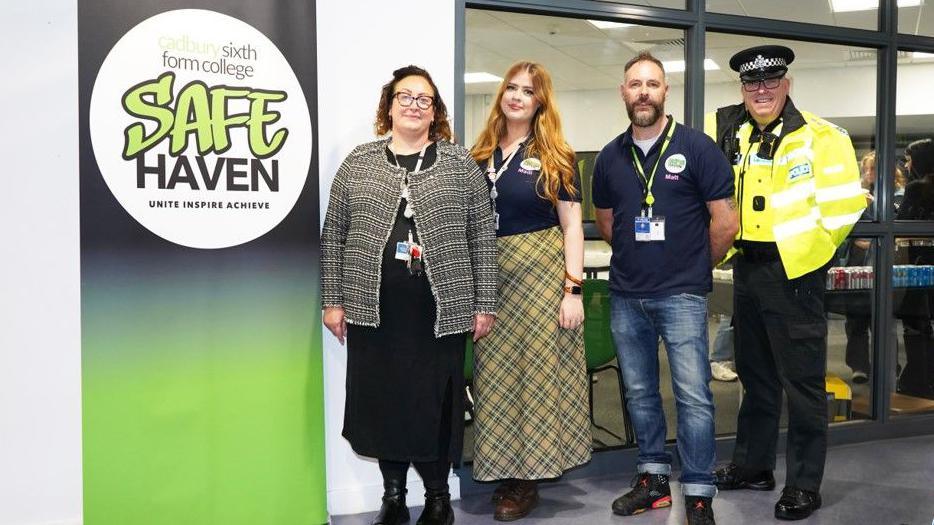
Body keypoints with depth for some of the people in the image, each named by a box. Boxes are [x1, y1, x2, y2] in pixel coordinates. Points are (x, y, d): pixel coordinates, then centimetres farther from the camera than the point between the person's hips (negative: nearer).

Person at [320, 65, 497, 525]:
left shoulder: (460, 163, 4)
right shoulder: (358, 162, 8)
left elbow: (482, 236, 3)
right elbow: (333, 236, 9)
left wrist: (484, 304, -1)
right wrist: (332, 300, 4)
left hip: (439, 309, -1)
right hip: (373, 309, 2)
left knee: (435, 402, 5)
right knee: (382, 401, 8)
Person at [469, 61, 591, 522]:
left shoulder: (554, 157, 0)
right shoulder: (481, 154, 9)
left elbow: (572, 225, -3)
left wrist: (573, 289, -11)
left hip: (540, 275, -4)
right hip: (490, 278, 4)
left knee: (535, 371, 1)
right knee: (496, 375, 8)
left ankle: (527, 479, 13)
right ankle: (503, 469, 22)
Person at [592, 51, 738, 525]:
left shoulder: (695, 147, -5)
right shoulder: (609, 157, 8)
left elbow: (725, 222, -5)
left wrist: (698, 267, 5)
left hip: (681, 295, -4)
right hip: (626, 295, 5)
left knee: (693, 396, -3)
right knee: (639, 393, 13)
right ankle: (653, 477, 28)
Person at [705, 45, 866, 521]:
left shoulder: (819, 136, -9)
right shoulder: (726, 133, 7)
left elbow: (845, 201, -12)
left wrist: (810, 249, -6)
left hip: (793, 272, -6)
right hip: (747, 270, 6)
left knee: (802, 381, 2)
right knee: (755, 375, 17)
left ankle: (804, 485, 15)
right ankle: (752, 465, 32)